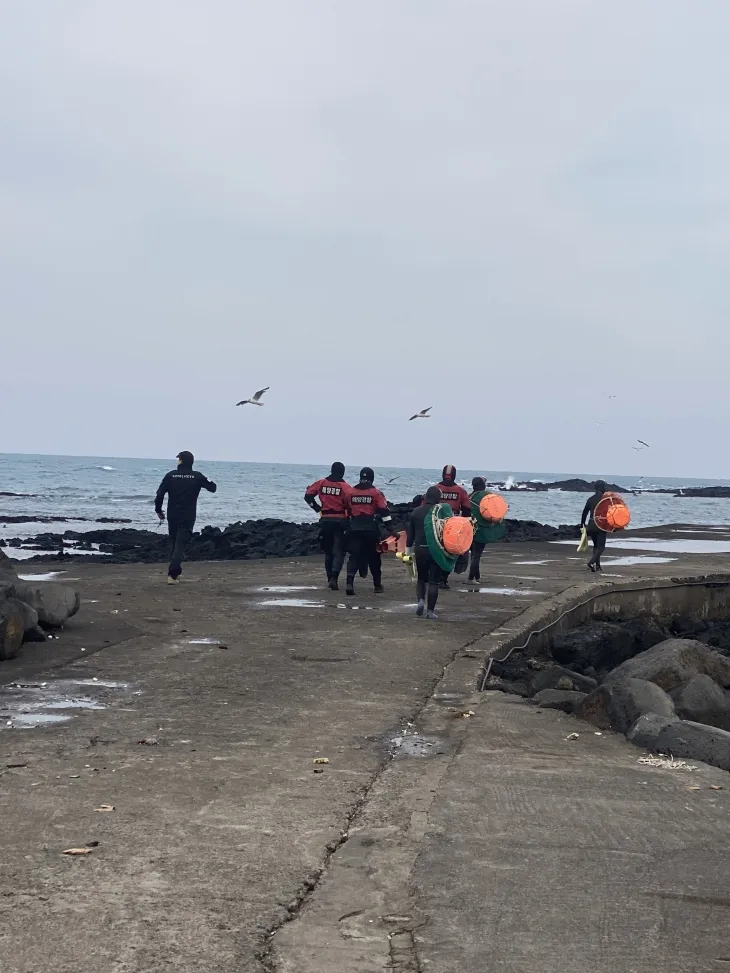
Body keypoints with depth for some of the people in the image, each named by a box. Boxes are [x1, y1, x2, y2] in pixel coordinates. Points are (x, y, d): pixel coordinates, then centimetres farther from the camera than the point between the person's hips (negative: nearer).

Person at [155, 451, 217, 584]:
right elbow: (212, 488, 7)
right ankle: (172, 575, -17)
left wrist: (158, 510, 9)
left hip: (172, 516, 2)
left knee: (174, 544, 18)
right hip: (188, 518, -2)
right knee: (180, 545, -4)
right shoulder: (197, 476, -4)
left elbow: (160, 494, -5)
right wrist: (211, 482, 30)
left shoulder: (170, 475, -2)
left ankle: (175, 572, 25)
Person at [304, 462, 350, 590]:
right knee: (339, 551, -2)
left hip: (325, 520, 4)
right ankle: (334, 577, -21)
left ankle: (330, 579, 19)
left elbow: (308, 496, 1)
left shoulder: (321, 483, 2)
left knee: (328, 551, 16)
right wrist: (350, 514, 2)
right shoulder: (344, 486, -9)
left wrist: (317, 508, 10)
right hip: (340, 521, -4)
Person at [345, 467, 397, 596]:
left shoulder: (351, 492, 6)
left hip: (355, 528, 2)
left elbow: (348, 511, 15)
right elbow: (384, 512, -6)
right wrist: (391, 529, -4)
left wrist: (349, 525, 28)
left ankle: (350, 583, -17)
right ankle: (377, 585, 20)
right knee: (374, 557, 11)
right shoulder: (376, 493, -3)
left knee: (354, 556, 0)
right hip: (371, 529, -2)